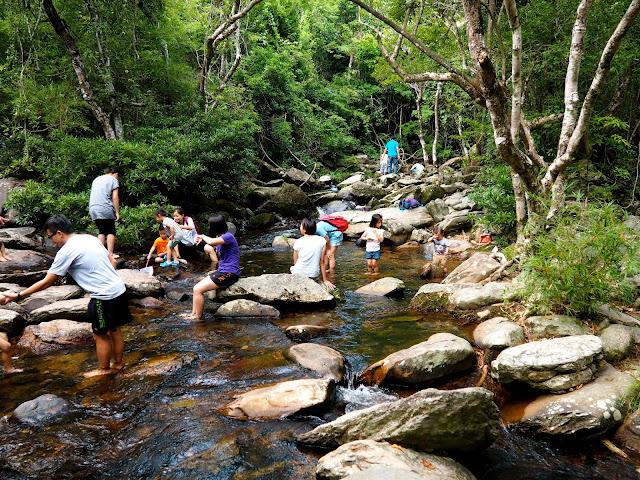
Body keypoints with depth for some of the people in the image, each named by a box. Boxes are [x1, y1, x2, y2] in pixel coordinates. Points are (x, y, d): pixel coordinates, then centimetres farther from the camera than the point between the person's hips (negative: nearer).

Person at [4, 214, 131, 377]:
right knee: (114, 330, 21)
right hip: (119, 288, 8)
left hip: (104, 297, -8)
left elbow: (46, 283, -8)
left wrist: (18, 295, 1)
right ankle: (118, 363, 34)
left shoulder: (66, 252, -13)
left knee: (100, 335, 10)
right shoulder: (90, 238, 9)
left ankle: (104, 369, 26)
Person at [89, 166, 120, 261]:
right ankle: (110, 253, -4)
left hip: (93, 209, 6)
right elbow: (115, 197, -5)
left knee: (101, 231, 13)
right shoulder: (113, 180, 5)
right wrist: (117, 212, -3)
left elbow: (93, 196, 23)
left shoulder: (96, 179, 25)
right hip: (105, 209, -6)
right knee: (111, 232, 2)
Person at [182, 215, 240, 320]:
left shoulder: (228, 236, -17)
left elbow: (211, 242, -33)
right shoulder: (221, 236, 13)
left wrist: (203, 236, -11)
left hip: (229, 274, -10)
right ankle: (194, 313, 14)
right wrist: (201, 238, 12)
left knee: (198, 289, -11)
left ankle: (198, 316, 3)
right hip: (222, 271, 10)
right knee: (197, 287, 9)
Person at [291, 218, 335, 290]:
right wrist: (325, 280, 5)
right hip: (314, 275, 1)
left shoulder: (298, 242, -9)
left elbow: (295, 263, 1)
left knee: (292, 268, 32)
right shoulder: (322, 241, -6)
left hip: (299, 274, -1)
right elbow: (322, 262, -3)